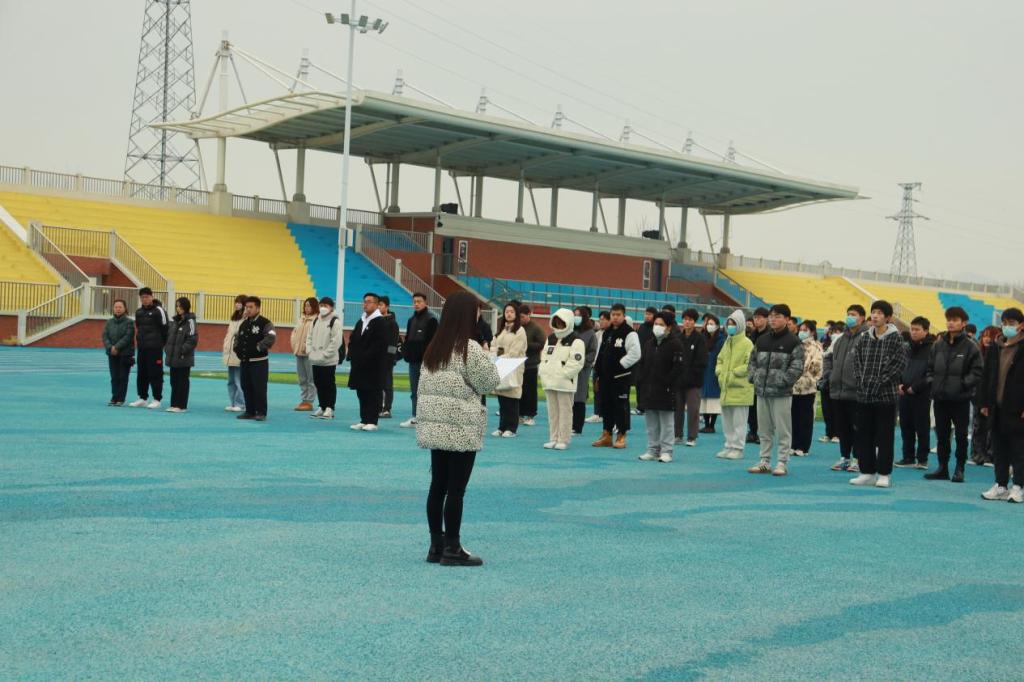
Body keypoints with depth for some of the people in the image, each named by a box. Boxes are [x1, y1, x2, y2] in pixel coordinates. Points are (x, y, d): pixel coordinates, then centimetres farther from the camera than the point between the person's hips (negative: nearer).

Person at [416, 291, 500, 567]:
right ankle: (452, 549, 4)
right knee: (456, 489, -1)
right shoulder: (469, 348, -13)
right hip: (461, 429, -7)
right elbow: (489, 382, -6)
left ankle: (436, 545, 16)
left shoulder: (434, 347, 9)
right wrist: (487, 360, 10)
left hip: (434, 425, 7)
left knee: (438, 486, 10)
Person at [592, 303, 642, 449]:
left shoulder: (630, 334, -8)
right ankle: (607, 435, 19)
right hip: (605, 375, 7)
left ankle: (621, 436, 4)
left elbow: (635, 354, -15)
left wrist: (619, 365, -14)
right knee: (606, 404, 10)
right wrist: (597, 374, 14)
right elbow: (600, 354, 19)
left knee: (620, 405, -3)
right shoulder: (606, 333, 15)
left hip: (621, 376, -7)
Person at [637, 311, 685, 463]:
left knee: (666, 422, 1)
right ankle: (652, 450, 18)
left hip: (665, 391, -6)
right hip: (648, 390, 6)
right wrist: (640, 383, 7)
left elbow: (680, 366, -13)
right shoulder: (649, 343, 13)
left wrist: (668, 382, -15)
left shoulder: (675, 343, -7)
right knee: (651, 423, 11)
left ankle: (666, 451, 6)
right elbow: (642, 365, 16)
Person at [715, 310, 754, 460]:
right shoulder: (727, 342, 15)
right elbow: (720, 360, 24)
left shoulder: (747, 343, -9)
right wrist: (719, 371, 6)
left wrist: (734, 373, -15)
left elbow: (751, 364, -15)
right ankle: (729, 446, 20)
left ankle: (738, 448, 3)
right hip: (726, 389, 8)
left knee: (739, 421, -3)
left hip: (740, 389, -8)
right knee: (727, 421, 12)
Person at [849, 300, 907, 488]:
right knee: (863, 434, 8)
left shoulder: (895, 338, -5)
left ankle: (884, 474, 8)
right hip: (864, 394, 5)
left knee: (884, 435, 1)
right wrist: (861, 379, -2)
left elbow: (900, 363, -9)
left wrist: (881, 381, -13)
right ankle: (867, 472, 16)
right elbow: (856, 358, 12)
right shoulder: (864, 337, 9)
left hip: (885, 395, -5)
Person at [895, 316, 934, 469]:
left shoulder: (931, 349, -6)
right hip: (905, 393, 6)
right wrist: (900, 383, 3)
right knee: (906, 426, 9)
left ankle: (922, 459, 6)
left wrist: (915, 387, -15)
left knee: (922, 427, 0)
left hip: (922, 394, -6)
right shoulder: (908, 348, 15)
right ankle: (908, 458, 16)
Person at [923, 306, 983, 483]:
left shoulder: (970, 346, -6)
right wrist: (931, 381, 2)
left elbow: (977, 373, -7)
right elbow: (930, 367, 17)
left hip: (961, 399, -4)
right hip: (940, 398, 4)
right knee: (942, 435, 11)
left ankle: (959, 469, 14)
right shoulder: (938, 344, 7)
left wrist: (963, 384, -16)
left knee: (961, 435, 4)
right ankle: (942, 468, 20)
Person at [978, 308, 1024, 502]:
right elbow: (986, 376, 13)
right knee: (999, 448, 10)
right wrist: (984, 403, 8)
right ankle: (1000, 485, 17)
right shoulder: (995, 347, 10)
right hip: (997, 406, 6)